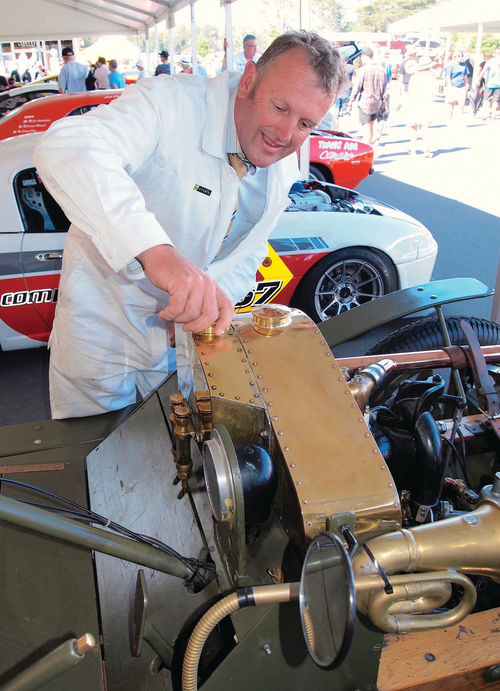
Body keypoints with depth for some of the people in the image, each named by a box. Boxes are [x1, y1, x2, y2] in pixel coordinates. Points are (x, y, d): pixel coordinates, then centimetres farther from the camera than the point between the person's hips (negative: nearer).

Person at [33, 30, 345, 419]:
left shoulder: (285, 169, -2)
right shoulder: (172, 105, -25)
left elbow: (247, 253, 6)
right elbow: (65, 149, -43)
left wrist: (206, 302, -16)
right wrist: (156, 250, -58)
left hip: (183, 339, 5)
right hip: (104, 332, -4)